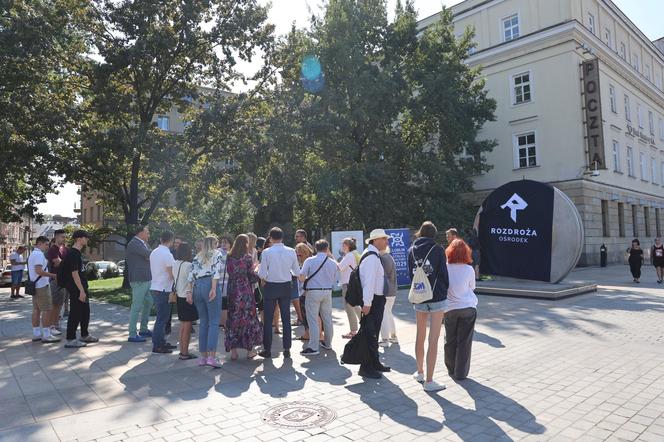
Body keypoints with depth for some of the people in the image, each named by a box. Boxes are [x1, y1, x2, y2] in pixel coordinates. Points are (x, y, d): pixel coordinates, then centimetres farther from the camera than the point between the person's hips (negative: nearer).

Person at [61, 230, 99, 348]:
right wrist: (81, 291, -23)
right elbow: (74, 273, -22)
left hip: (82, 287, 10)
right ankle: (70, 340, 2)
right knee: (75, 314, -5)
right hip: (76, 289, -10)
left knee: (85, 312, 17)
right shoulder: (73, 254, -17)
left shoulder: (77, 253, 14)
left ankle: (85, 335, 28)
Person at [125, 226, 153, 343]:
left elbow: (148, 257, 16)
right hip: (139, 280, -10)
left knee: (148, 303, 18)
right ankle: (132, 335, 1)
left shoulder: (142, 243, 17)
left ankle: (143, 330, 29)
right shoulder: (134, 243, -14)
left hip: (146, 279, 10)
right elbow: (149, 255, -21)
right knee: (136, 307, -6)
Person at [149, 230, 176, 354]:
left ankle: (161, 342, 27)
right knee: (161, 318, -1)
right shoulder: (167, 254, -18)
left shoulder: (153, 252, 9)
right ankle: (157, 346, 6)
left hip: (155, 287, 9)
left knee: (162, 317, 18)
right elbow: (172, 275, -17)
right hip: (163, 289, -9)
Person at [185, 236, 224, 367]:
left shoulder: (198, 256, 20)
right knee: (214, 322, -5)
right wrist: (214, 289, -16)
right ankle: (212, 357, -12)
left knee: (203, 322, 11)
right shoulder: (217, 253, 8)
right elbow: (216, 271, -8)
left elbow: (191, 274, 9)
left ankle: (203, 356, 13)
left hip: (197, 287, 5)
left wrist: (189, 291, 6)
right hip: (210, 285, -5)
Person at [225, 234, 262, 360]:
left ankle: (233, 351, 13)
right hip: (245, 292, -4)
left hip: (232, 291, 4)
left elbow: (229, 273, 9)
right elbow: (252, 276, -8)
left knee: (233, 319, 10)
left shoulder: (229, 257, 3)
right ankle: (250, 350, 13)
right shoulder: (247, 257, -8)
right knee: (248, 318, 7)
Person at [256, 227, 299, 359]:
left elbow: (262, 274, -12)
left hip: (271, 287, -2)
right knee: (286, 318, 10)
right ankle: (287, 349, 14)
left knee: (268, 319, 8)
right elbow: (297, 272, 1)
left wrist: (264, 277, 10)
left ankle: (267, 349, 14)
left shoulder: (267, 252, -12)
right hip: (286, 287, 3)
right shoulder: (291, 251, -4)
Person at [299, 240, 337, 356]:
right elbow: (334, 280, 10)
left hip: (313, 292, -4)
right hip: (328, 292, 4)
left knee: (313, 320, 0)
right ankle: (327, 343, 30)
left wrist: (308, 279, 8)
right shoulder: (332, 263, 2)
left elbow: (301, 278, -12)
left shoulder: (310, 261, -9)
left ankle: (313, 347, 0)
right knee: (327, 318, 16)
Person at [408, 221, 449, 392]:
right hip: (437, 299, -4)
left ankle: (420, 372, 34)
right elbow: (443, 274, -4)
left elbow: (410, 273, 7)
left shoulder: (411, 251, 3)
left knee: (420, 336, 19)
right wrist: (444, 292, 11)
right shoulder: (438, 249, -7)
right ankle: (429, 381, 2)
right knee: (433, 340, 0)